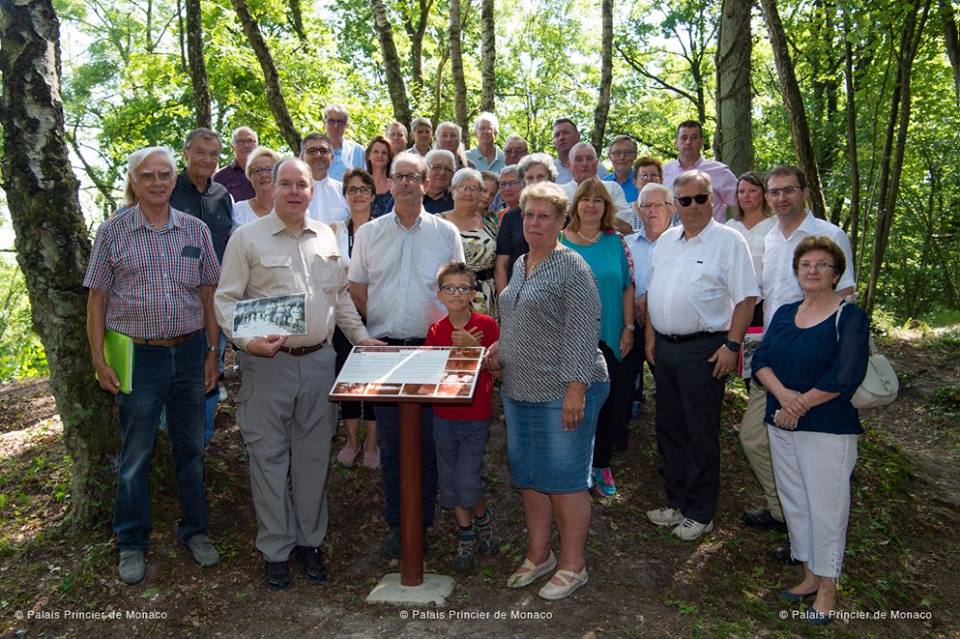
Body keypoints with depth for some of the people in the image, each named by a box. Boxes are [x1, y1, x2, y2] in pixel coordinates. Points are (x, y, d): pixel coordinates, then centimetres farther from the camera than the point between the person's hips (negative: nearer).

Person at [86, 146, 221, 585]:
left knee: (191, 447, 13)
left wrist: (213, 352, 5)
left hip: (189, 353, 2)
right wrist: (99, 360, -4)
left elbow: (209, 295, 7)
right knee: (135, 454, 9)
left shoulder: (196, 230, 4)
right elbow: (97, 300, 0)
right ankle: (131, 543, 27)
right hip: (137, 356, -2)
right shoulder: (113, 232, -2)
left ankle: (194, 529, 31)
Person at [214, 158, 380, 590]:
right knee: (269, 457, 5)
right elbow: (225, 300, -4)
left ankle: (310, 541, 28)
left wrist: (361, 337, 12)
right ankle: (275, 549, 21)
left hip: (319, 360, 4)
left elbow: (341, 295, 19)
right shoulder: (248, 238, -2)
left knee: (314, 456, 12)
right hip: (268, 362, -3)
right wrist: (247, 341, -18)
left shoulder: (326, 237, 11)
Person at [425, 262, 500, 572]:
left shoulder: (487, 325, -7)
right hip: (443, 416, 3)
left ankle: (483, 518, 25)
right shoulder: (436, 330, 1)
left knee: (468, 480, -7)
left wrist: (474, 348, -22)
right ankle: (466, 535, 27)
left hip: (476, 417, -3)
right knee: (450, 479, 9)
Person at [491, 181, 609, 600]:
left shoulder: (571, 268, -11)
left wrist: (576, 390, -21)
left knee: (565, 478, 3)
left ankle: (572, 565, 20)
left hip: (562, 392, -8)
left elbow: (583, 334, -16)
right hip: (520, 390, 8)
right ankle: (538, 555, 32)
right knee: (528, 476, 16)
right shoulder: (520, 264, 13)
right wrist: (501, 346, 7)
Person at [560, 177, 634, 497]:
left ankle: (601, 464, 26)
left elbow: (627, 287, 6)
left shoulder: (616, 242, 5)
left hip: (607, 338, 2)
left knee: (606, 402, 9)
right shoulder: (559, 242, 0)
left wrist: (628, 328, 1)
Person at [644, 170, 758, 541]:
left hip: (703, 350, -6)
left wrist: (731, 345, -16)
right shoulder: (665, 241, 12)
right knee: (669, 430, 15)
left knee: (702, 436, 3)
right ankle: (677, 502, 30)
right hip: (663, 347, 7)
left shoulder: (728, 241, -7)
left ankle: (700, 513, 17)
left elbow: (745, 298, -11)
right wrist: (650, 335, 11)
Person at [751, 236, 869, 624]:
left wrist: (800, 405, -13)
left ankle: (827, 586, 18)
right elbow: (760, 360, 1)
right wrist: (783, 394, -17)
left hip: (828, 428, -6)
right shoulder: (784, 314, 10)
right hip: (782, 425, 6)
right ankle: (809, 576, 30)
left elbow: (845, 376, -17)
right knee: (794, 501, 14)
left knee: (825, 504, 2)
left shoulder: (850, 318, -7)